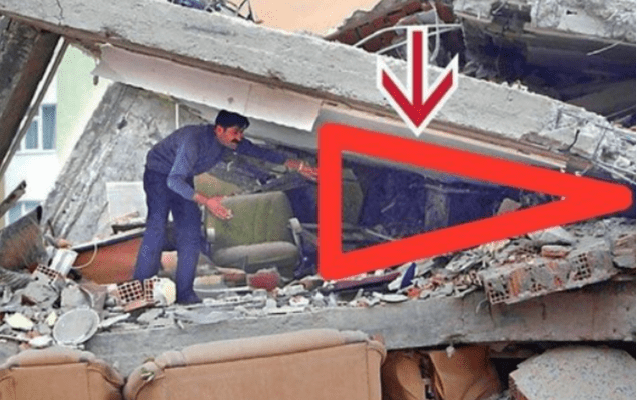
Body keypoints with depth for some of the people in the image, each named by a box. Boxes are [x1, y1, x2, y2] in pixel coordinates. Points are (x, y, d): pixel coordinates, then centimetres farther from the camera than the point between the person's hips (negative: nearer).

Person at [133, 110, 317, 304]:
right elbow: (174, 181, -44)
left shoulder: (231, 141, -14)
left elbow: (260, 152, -1)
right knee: (157, 229, -22)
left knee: (191, 233, -5)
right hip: (159, 175, -7)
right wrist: (206, 201, -55)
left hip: (182, 179, 7)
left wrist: (297, 166, -5)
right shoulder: (194, 139, -38)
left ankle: (184, 292, -2)